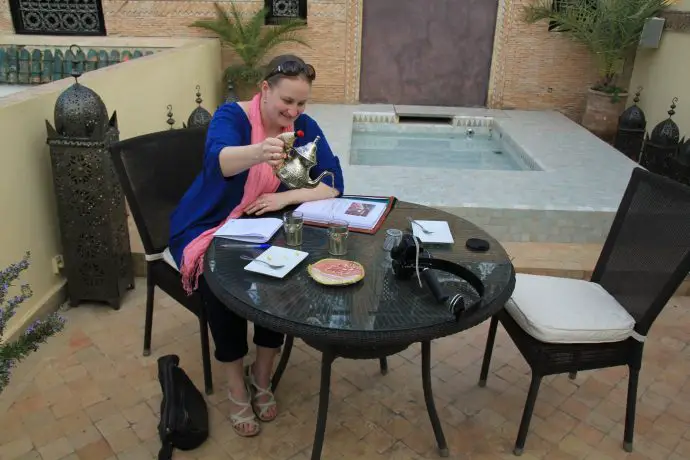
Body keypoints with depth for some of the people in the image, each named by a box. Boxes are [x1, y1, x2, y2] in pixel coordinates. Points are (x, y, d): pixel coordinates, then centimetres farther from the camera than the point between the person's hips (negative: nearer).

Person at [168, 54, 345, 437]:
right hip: (208, 227, -3)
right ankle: (237, 387, -7)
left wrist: (285, 197, -25)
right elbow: (218, 160, -39)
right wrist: (258, 153, -61)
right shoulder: (231, 115, -16)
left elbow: (333, 184, -9)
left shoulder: (304, 127, -5)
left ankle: (262, 376, -1)